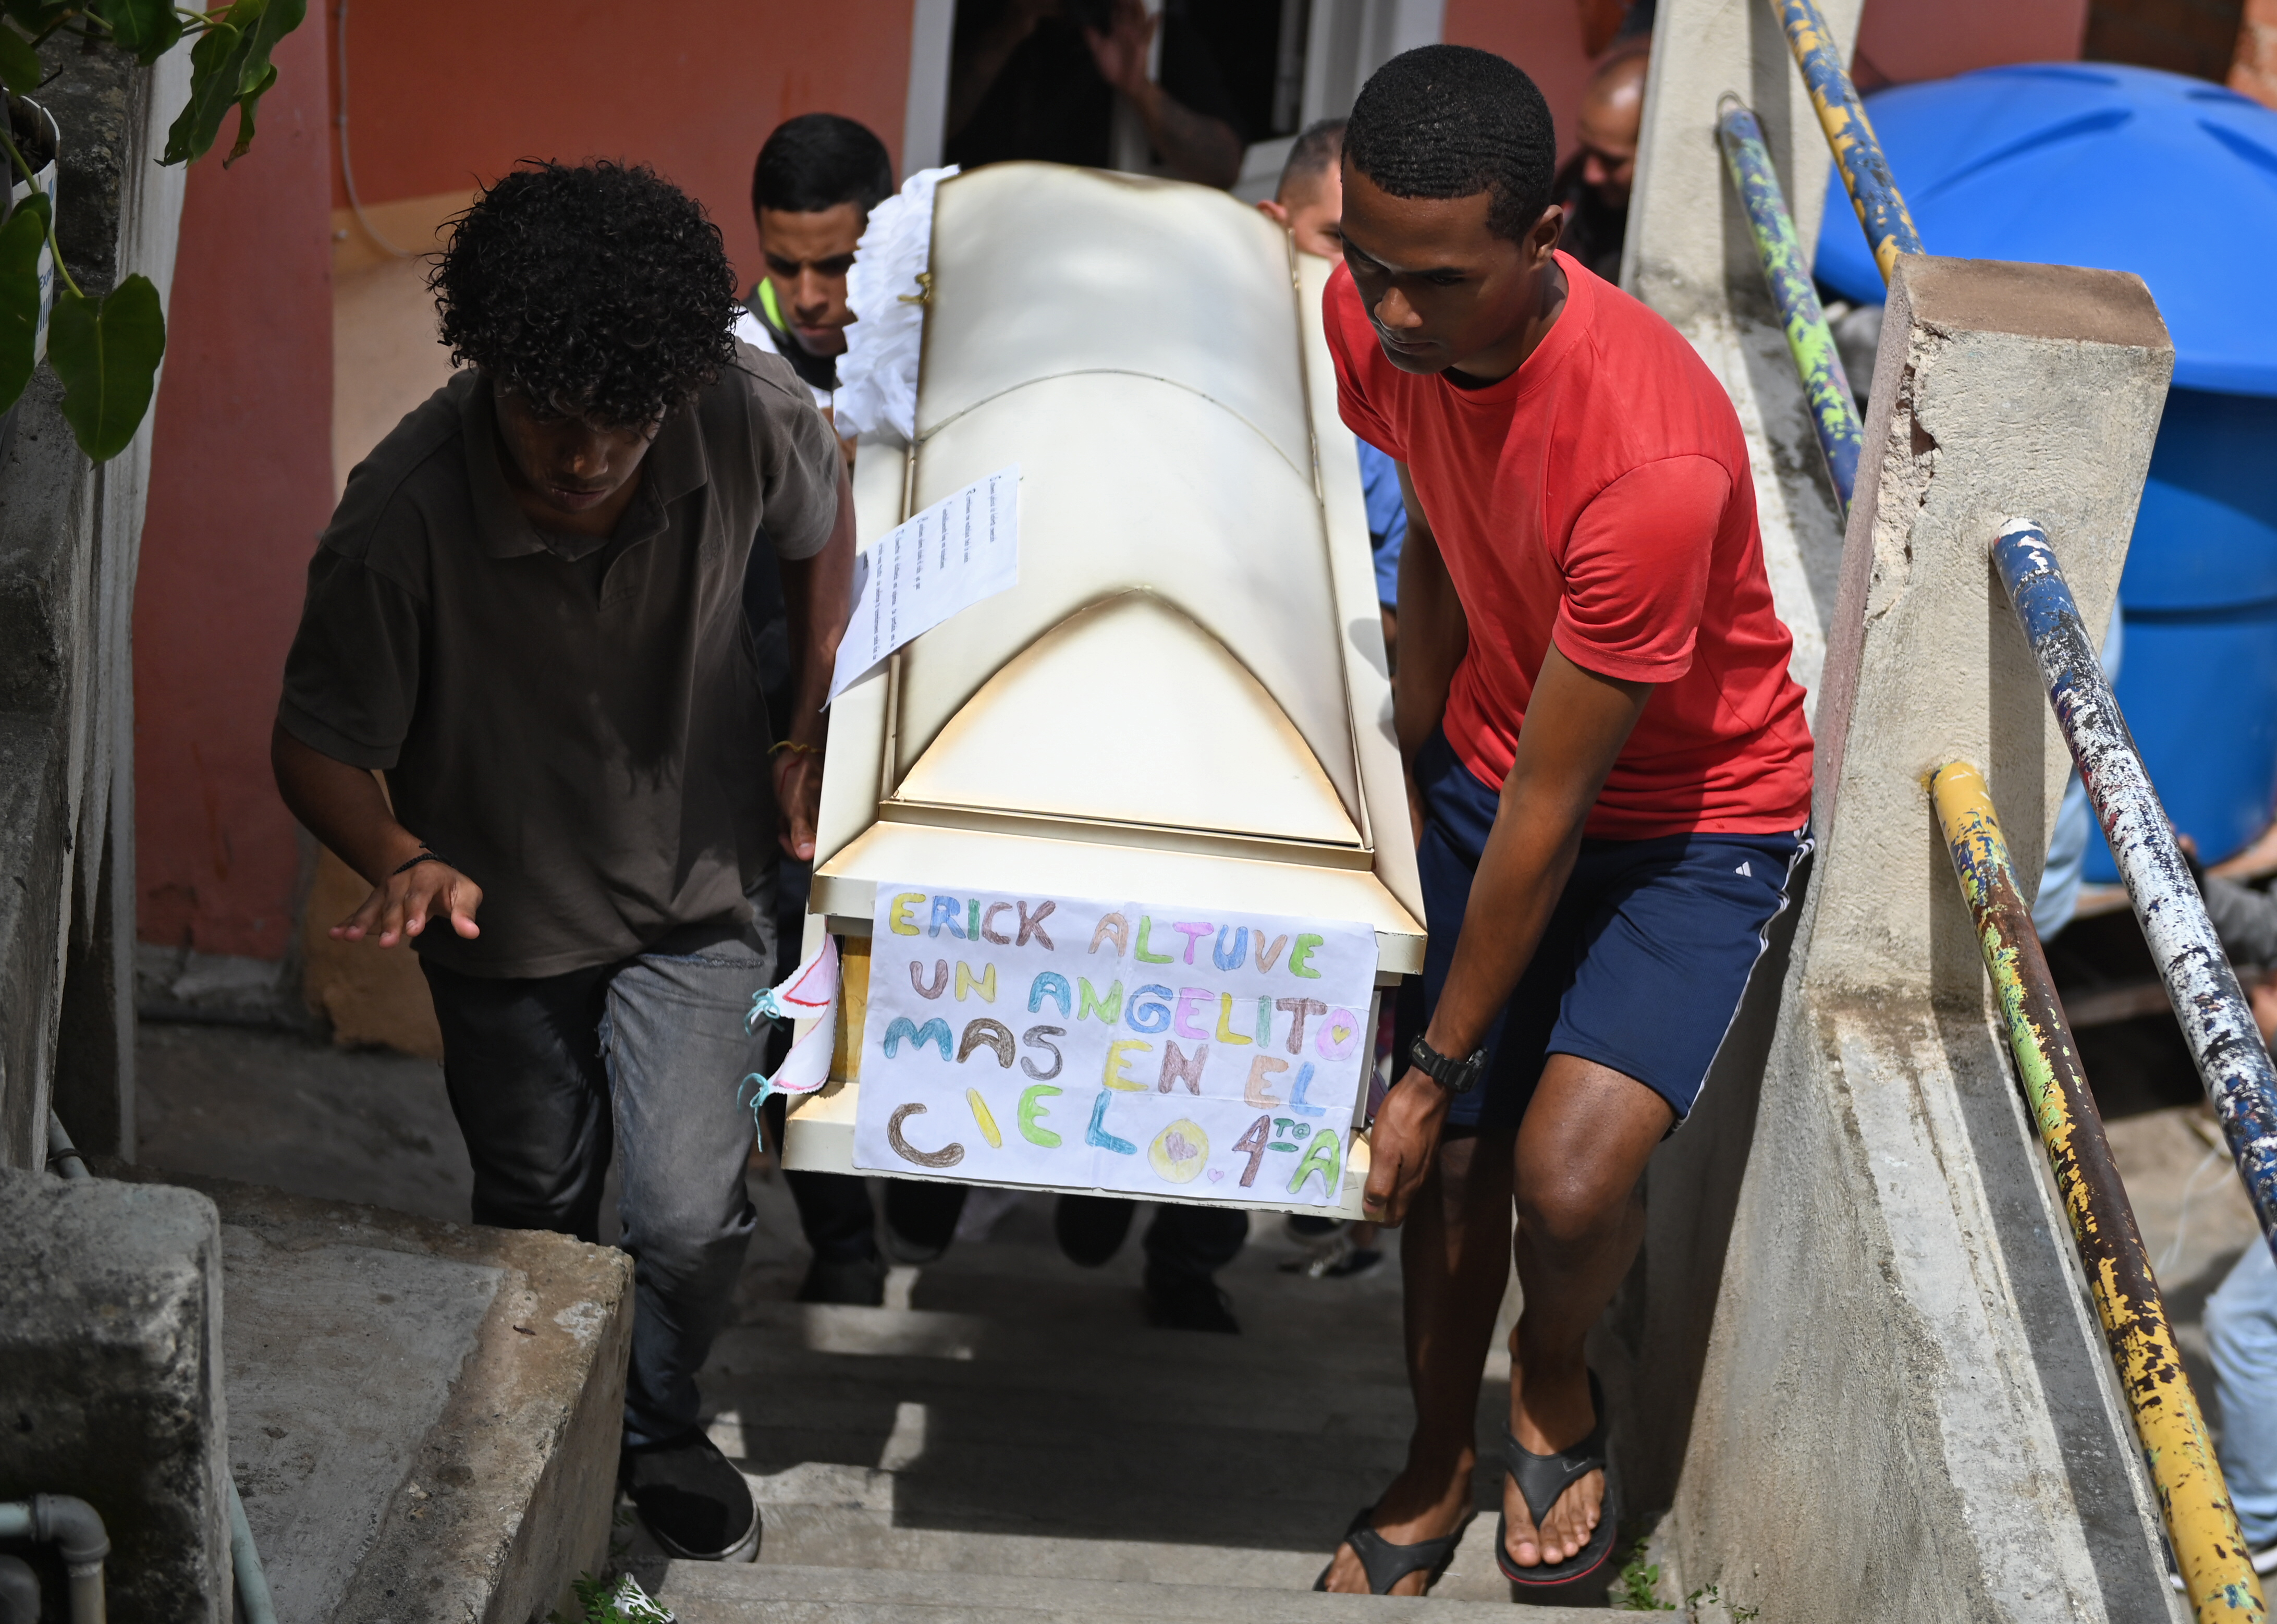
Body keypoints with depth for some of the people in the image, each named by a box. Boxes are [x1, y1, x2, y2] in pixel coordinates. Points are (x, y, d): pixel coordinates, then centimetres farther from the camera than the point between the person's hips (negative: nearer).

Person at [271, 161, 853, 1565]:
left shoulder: (750, 415, -25)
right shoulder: (400, 522, -32)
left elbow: (823, 522, 1)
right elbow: (319, 746, -19)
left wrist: (816, 735, 1)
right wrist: (402, 861, -39)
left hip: (697, 883, 1)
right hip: (503, 906, -1)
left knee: (692, 1213, -5)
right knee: (538, 1211, 17)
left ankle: (658, 1426, 28)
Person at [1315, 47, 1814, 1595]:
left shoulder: (1654, 462, -38)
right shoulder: (1372, 319, -18)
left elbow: (1550, 812, -29)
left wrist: (1436, 1069, -20)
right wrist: (1401, 782, 10)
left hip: (1693, 820, -6)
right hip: (1494, 764, 6)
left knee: (1568, 1176, -20)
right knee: (1454, 1157, 10)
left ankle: (1556, 1381, 15)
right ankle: (1440, 1464, 35)